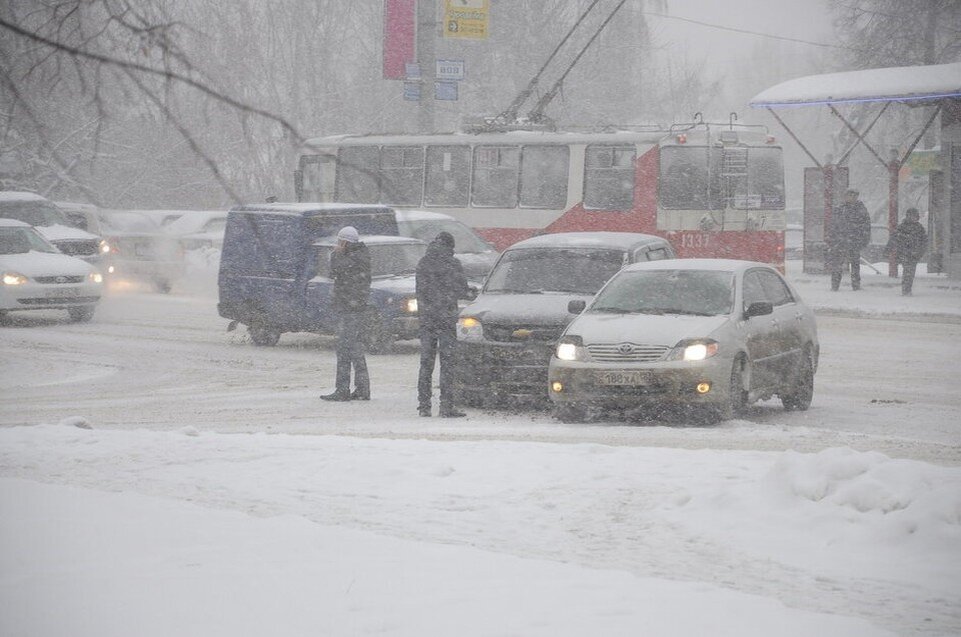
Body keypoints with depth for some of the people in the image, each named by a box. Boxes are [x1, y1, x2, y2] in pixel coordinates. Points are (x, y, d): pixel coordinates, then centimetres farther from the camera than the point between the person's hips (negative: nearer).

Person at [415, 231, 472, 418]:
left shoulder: (422, 263, 7)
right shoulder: (451, 264, -8)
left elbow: (420, 290, 9)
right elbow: (462, 290, -8)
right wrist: (469, 293, 14)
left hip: (426, 317, 5)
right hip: (446, 317, -5)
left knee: (426, 362, 9)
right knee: (447, 362, -2)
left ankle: (423, 405, 8)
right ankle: (447, 407, -5)